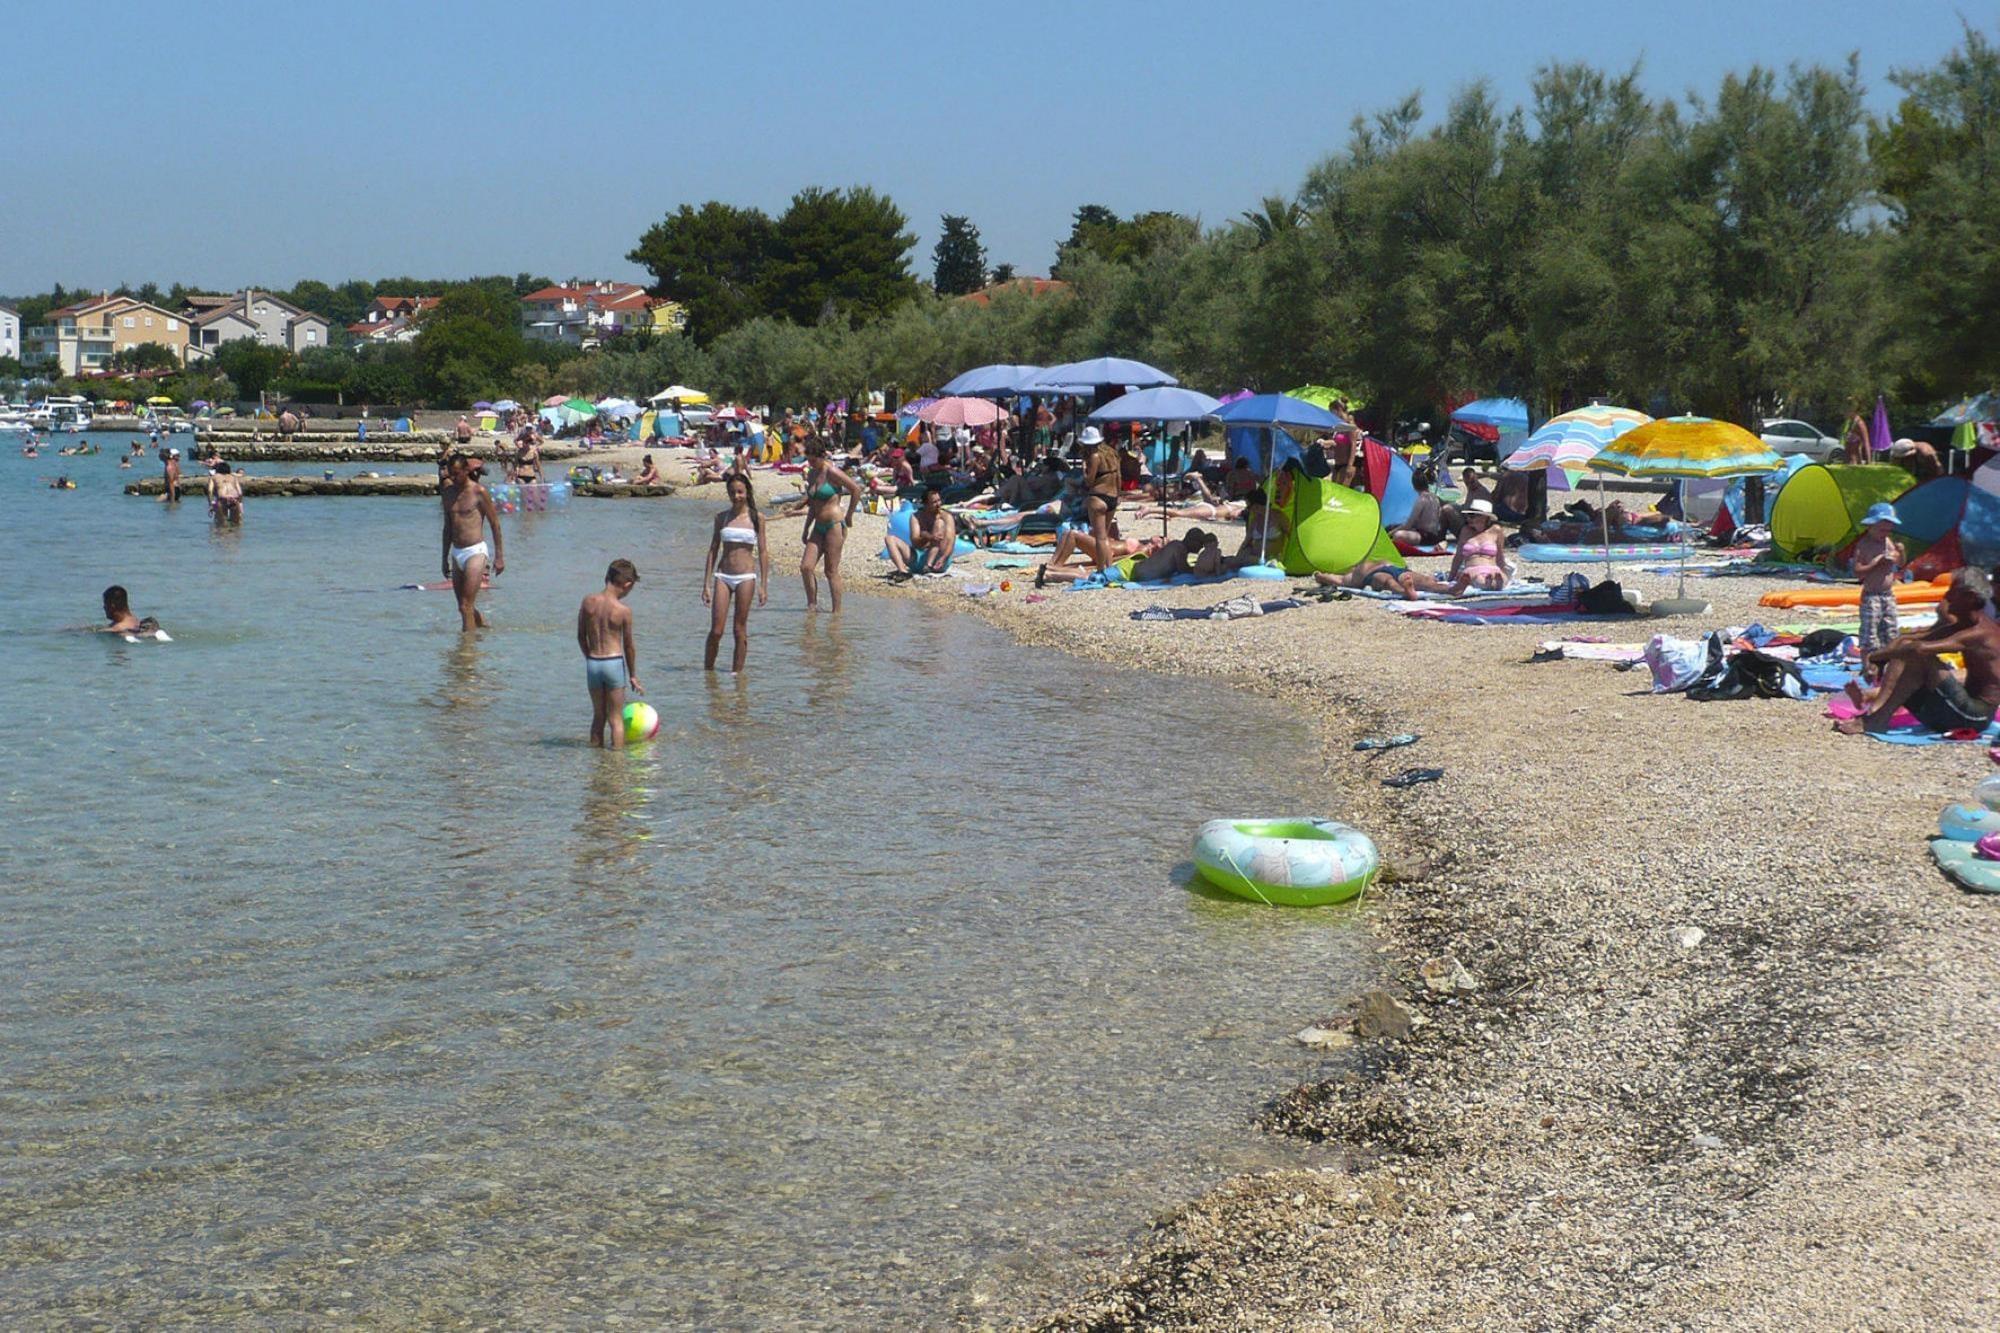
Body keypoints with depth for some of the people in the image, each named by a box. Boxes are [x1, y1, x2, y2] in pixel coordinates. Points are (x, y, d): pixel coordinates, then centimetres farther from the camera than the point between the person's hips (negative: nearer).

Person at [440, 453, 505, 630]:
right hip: (456, 554, 7)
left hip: (475, 551, -7)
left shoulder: (478, 492, -7)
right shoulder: (448, 492, 10)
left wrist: (499, 556, -3)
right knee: (464, 607, 11)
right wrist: (445, 559, 21)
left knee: (466, 606, -12)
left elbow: (495, 524, -2)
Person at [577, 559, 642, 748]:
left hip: (593, 663, 4)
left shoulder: (588, 602, -4)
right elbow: (628, 646, -4)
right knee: (616, 718, 5)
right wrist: (633, 676, 8)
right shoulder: (623, 611, -13)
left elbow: (581, 636, 5)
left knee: (598, 716, 18)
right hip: (614, 663, -4)